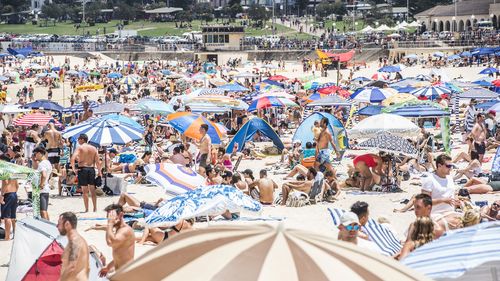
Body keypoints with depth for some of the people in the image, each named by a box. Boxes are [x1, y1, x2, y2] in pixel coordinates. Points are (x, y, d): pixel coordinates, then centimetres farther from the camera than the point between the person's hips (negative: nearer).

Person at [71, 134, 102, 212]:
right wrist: (99, 171, 8)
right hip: (91, 169, 4)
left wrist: (73, 169, -10)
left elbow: (73, 158, -17)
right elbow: (97, 162, 4)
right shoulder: (93, 148, 9)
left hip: (82, 169, -4)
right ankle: (95, 208, 13)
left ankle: (86, 209, 1)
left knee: (85, 190, 1)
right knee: (92, 190, 12)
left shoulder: (80, 148, -3)